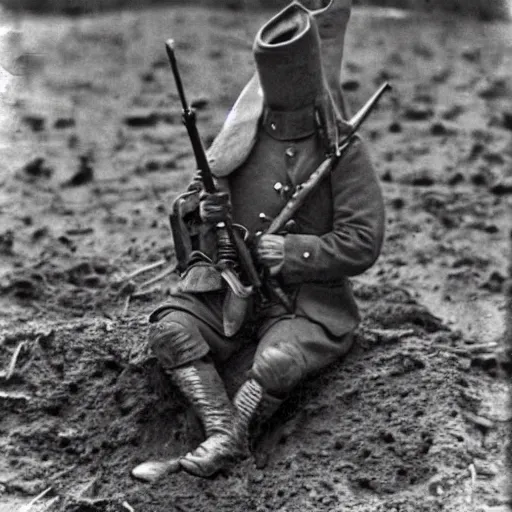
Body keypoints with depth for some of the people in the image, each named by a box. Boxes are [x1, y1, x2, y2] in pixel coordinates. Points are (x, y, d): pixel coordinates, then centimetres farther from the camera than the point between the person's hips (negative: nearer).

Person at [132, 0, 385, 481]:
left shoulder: (343, 150, -5)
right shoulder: (242, 136, 6)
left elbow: (362, 243, -9)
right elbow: (194, 202, 15)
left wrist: (291, 251, -19)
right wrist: (207, 210, -10)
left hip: (306, 297, -4)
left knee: (278, 361, -34)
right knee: (171, 329, -24)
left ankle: (208, 456, -30)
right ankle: (225, 434, -35)